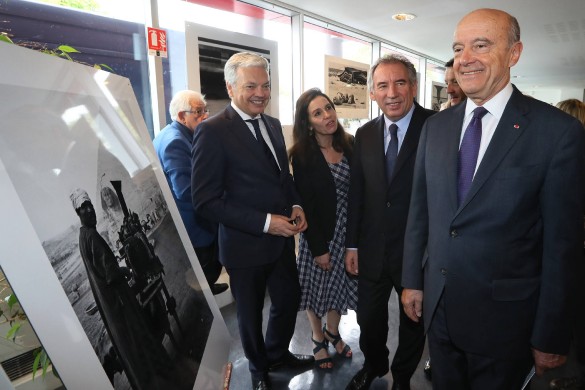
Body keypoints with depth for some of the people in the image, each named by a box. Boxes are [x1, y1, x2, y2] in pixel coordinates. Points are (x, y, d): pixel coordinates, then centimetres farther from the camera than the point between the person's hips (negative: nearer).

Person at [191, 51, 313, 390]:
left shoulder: (274, 125, 4)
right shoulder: (212, 131, -18)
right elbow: (206, 200, -21)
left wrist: (296, 205, -4)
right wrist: (265, 222, -23)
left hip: (282, 238, 6)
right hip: (246, 245, -6)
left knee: (290, 300, 22)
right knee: (251, 314, 18)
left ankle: (277, 353, 52)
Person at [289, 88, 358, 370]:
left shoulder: (349, 145, -2)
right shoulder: (303, 155, -15)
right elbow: (306, 205, -15)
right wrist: (319, 248, -14)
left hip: (348, 230, 4)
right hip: (319, 233, -4)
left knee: (341, 284, 19)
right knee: (319, 287, 14)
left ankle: (333, 332, 43)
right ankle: (318, 339, 38)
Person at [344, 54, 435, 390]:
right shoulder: (364, 134, 1)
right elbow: (356, 193, 5)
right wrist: (352, 244, 6)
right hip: (372, 249, 4)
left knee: (413, 320, 20)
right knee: (369, 318, 21)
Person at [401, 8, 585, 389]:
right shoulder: (435, 126, 2)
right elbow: (420, 211, 5)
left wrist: (551, 337, -8)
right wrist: (412, 281, 7)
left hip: (504, 315, -4)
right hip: (437, 306, 4)